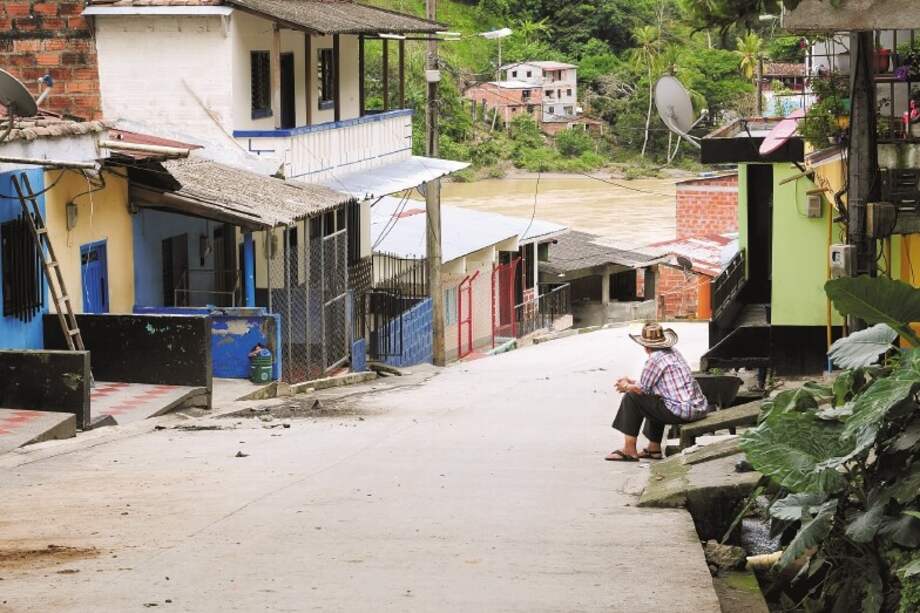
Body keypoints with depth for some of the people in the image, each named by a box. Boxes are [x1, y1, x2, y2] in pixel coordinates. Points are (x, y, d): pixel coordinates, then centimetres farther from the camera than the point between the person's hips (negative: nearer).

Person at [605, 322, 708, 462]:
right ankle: (654, 448, 34)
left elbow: (643, 390, -3)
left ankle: (630, 450, 5)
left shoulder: (655, 360, -11)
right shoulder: (673, 352, 15)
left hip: (681, 412, -9)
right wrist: (632, 383, 29)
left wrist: (626, 387, 17)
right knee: (654, 400, 33)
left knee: (632, 398, 1)